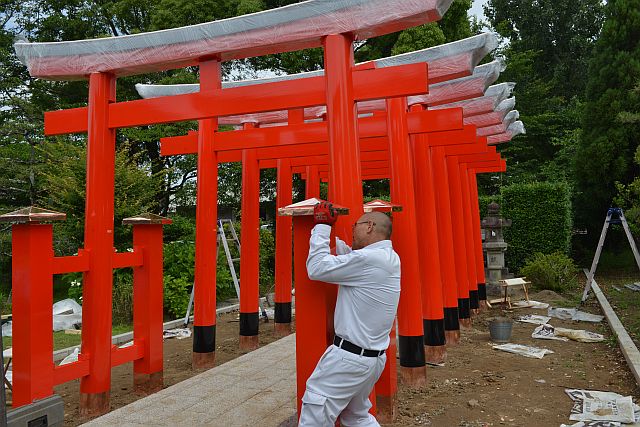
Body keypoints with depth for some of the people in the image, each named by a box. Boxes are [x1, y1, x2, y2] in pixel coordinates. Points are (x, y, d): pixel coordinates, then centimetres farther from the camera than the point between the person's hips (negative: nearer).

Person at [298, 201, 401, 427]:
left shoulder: (369, 259, -22)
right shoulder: (389, 257, 7)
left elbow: (317, 269, -18)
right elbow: (347, 255, 18)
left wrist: (322, 225, -9)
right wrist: (325, 230, 21)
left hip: (349, 357, -10)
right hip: (374, 357, 10)